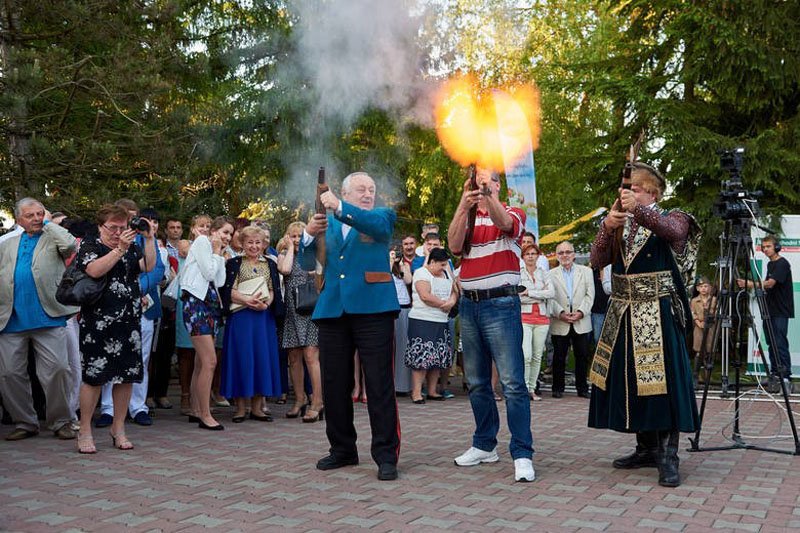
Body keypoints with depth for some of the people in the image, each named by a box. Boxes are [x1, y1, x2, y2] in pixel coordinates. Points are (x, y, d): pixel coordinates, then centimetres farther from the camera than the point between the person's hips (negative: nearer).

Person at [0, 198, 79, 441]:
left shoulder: (53, 237, 8)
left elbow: (70, 245, -15)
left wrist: (48, 222, -1)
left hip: (48, 319, -4)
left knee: (57, 369, -8)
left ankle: (61, 421, 6)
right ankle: (25, 423, 18)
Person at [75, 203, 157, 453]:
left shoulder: (132, 247, 15)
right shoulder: (89, 246, 1)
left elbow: (148, 266, -2)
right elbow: (94, 270, -18)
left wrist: (149, 238, -10)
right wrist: (120, 249, -21)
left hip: (129, 322, 5)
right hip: (98, 322, -5)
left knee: (127, 375, 6)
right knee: (94, 375, -3)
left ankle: (118, 428, 18)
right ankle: (85, 431, 9)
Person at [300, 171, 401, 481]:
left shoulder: (382, 216, 10)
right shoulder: (327, 224, 19)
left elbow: (378, 224, -15)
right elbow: (308, 264, 12)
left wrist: (339, 208, -25)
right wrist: (309, 235, -7)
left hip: (372, 308, -4)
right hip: (333, 310, 4)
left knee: (379, 385, -4)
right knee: (334, 384, 8)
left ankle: (386, 455, 2)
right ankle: (342, 449, 22)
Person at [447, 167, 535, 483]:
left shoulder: (513, 213, 6)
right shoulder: (466, 218, 15)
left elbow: (504, 223, -19)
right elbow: (454, 246, -6)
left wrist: (487, 194, -35)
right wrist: (463, 206, -18)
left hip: (500, 305, -5)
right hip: (468, 305, 5)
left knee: (513, 382, -10)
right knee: (477, 382, 11)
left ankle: (522, 454, -7)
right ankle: (485, 445, 23)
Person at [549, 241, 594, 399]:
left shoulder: (586, 271, 10)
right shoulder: (551, 274, 6)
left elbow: (590, 295, 3)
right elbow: (550, 298, -1)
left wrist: (580, 312, -10)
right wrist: (560, 313, -14)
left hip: (581, 322, 1)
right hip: (559, 323, -1)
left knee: (582, 356, 4)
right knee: (559, 357, 3)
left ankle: (582, 388, 14)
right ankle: (558, 388, 12)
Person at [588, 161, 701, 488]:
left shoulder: (671, 218, 3)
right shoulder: (620, 225, 15)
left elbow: (674, 231, -23)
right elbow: (597, 259, 0)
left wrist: (639, 210, -38)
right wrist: (607, 226, -18)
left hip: (658, 315, -5)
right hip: (623, 315, 5)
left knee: (662, 380, -9)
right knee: (630, 381, 6)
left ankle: (668, 456, -3)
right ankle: (647, 448, 18)